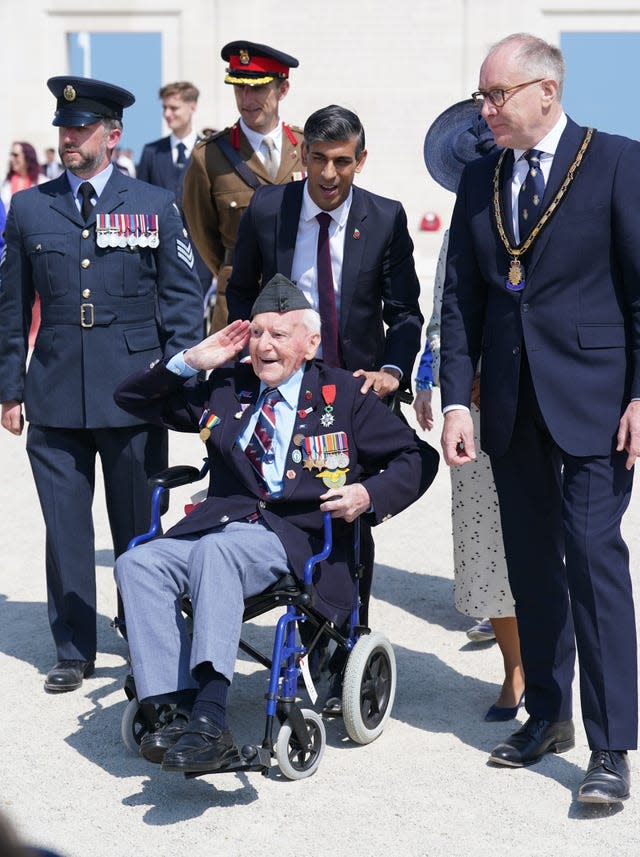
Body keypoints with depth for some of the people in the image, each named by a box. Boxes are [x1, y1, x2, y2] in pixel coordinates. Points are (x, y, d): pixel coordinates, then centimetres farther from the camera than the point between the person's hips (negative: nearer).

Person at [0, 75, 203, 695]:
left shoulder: (155, 207, 4)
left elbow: (182, 300, 5)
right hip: (55, 398, 2)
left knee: (139, 527, 7)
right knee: (64, 528, 5)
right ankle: (73, 651, 18)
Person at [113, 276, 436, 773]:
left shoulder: (344, 396, 11)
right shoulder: (226, 389, 21)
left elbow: (416, 460, 10)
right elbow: (134, 400, 26)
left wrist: (369, 494, -10)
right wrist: (190, 362, 10)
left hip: (296, 539, -5)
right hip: (220, 523, 5)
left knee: (215, 549, -37)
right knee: (137, 564, -23)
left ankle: (210, 720, -45)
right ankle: (177, 709, -29)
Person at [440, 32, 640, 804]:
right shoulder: (479, 179, 11)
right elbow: (461, 298, 9)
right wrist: (456, 400, 1)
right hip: (511, 405, 6)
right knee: (530, 564, 12)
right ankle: (547, 716, 26)